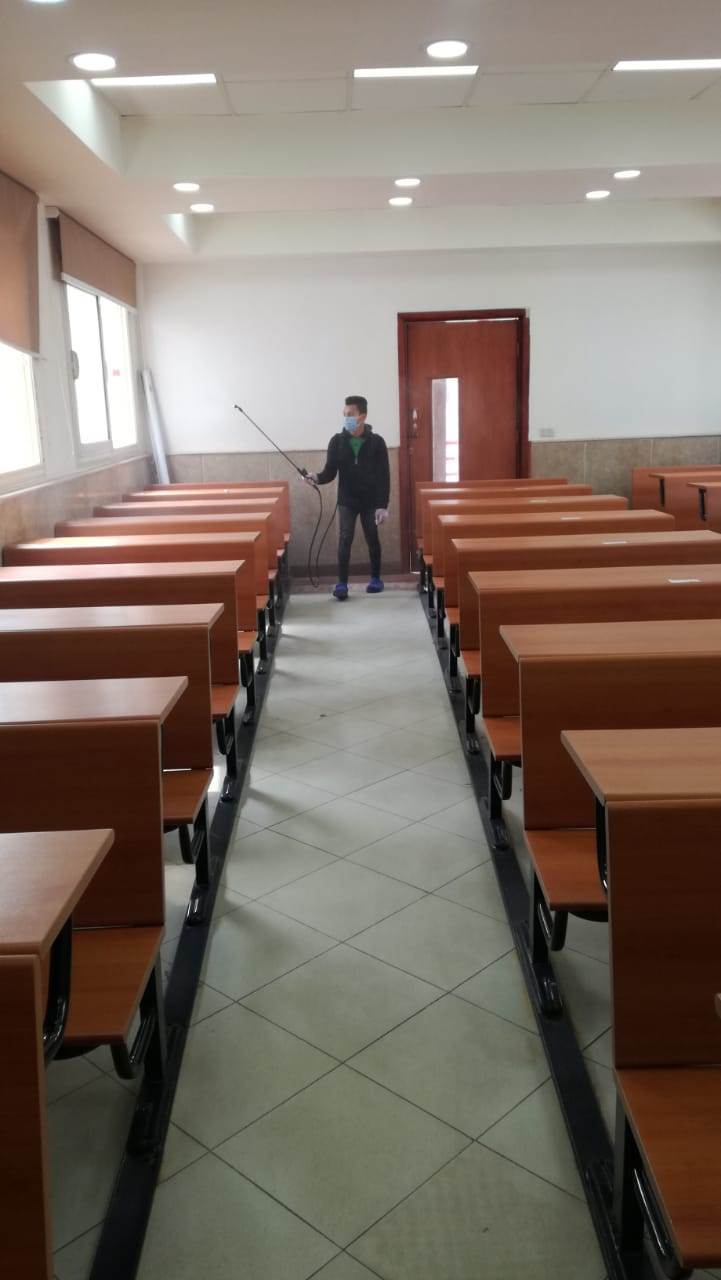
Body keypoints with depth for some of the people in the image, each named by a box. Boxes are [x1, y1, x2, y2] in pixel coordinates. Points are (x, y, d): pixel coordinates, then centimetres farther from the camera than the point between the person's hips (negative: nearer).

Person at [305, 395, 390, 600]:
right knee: (345, 539, -6)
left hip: (371, 501, -1)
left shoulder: (376, 442, -7)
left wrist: (383, 505, -11)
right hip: (346, 501, 1)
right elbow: (330, 472, -4)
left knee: (372, 539, 9)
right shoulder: (337, 441, -3)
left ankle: (376, 578, 25)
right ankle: (341, 583, -3)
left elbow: (384, 476, -6)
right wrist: (317, 477, -27)